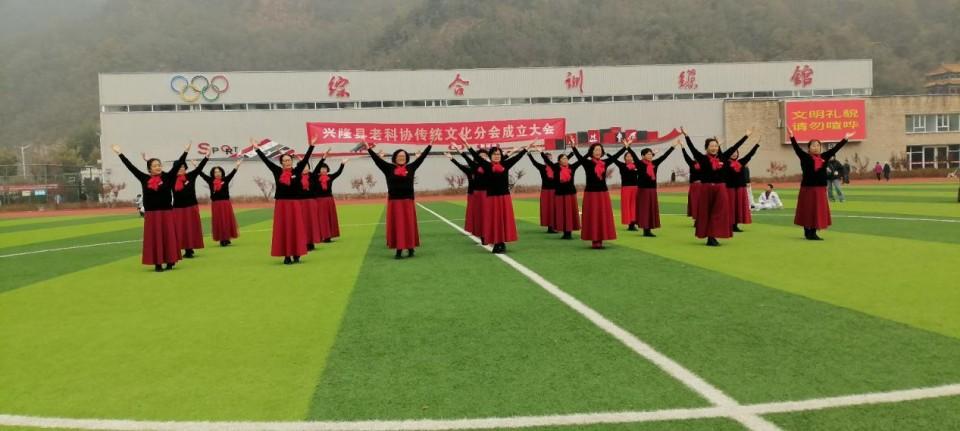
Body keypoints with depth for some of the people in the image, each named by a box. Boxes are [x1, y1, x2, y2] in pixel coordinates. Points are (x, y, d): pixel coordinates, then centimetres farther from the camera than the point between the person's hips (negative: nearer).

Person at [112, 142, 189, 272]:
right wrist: (119, 153, 6)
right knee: (154, 238, 5)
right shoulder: (144, 179, 2)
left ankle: (170, 261, 14)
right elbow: (131, 167, 5)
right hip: (151, 214, 1)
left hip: (167, 213, -1)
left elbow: (178, 165, -6)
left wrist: (186, 151, -11)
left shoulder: (167, 177, -1)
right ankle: (157, 263, 11)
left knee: (168, 237, 4)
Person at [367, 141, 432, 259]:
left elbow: (421, 157, 9)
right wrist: (368, 148, -6)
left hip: (408, 201, 1)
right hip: (394, 201, -1)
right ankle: (398, 250, 7)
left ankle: (410, 249, 17)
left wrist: (430, 145, 11)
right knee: (396, 226, 3)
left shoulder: (411, 167, 5)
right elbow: (377, 159, -1)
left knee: (409, 225, 7)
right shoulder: (389, 168, 2)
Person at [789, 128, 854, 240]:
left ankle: (813, 233, 19)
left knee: (818, 211, 10)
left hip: (820, 189, 6)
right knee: (808, 211, -1)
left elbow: (835, 149, 15)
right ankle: (807, 233, 6)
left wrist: (845, 138, 18)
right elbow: (797, 148, -17)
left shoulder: (824, 157, 9)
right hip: (808, 188, -6)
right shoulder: (805, 157, -6)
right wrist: (792, 136, -30)